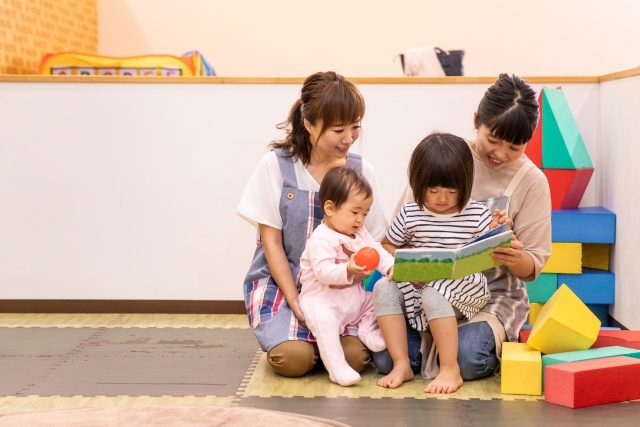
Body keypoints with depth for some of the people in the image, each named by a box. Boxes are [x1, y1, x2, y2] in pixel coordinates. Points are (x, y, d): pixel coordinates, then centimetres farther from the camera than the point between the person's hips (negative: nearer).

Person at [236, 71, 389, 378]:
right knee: (293, 358, -28)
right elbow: (271, 241, -4)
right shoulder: (276, 165, -5)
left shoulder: (362, 171, 2)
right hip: (280, 282, -2)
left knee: (356, 356, -25)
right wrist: (295, 301, -14)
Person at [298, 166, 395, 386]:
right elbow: (323, 271, -29)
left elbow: (378, 252, 6)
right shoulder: (321, 239, -19)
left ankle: (369, 330, 12)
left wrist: (391, 266, -16)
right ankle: (337, 368, -33)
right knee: (323, 319, -35)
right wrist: (348, 270, -46)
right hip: (323, 299, -8)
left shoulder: (360, 234, 11)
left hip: (356, 296, 8)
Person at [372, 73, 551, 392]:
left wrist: (516, 259, -26)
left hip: (493, 296, 0)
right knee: (384, 356, -24)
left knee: (467, 358, -29)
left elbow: (533, 266, -2)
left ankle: (498, 340, 3)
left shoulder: (531, 182, -2)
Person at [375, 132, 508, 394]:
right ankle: (401, 363, -20)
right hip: (417, 284, 4)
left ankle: (450, 369, -26)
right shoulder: (410, 215, 3)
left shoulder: (477, 215, -2)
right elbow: (387, 246, 13)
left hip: (464, 287, -3)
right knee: (384, 288, -22)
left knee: (433, 295, -34)